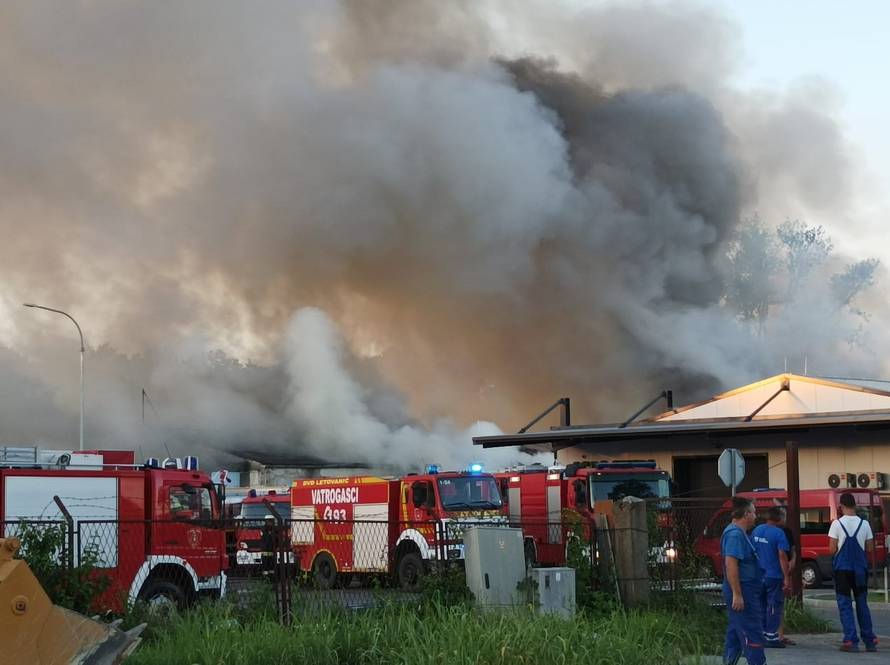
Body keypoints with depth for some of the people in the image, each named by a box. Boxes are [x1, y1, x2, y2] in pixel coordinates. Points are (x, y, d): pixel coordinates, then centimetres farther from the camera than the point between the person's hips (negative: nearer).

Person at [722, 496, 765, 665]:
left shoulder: (738, 532, 16)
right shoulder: (735, 534, -17)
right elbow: (730, 564, -25)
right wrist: (737, 594, -28)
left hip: (741, 593, 11)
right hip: (743, 593, -11)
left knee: (735, 634, 13)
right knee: (752, 634, -10)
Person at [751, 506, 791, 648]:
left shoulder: (756, 531, 7)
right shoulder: (778, 533, -14)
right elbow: (782, 556, -18)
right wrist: (786, 577, -17)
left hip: (758, 576, 6)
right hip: (774, 575, -6)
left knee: (761, 605, 15)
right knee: (774, 605, 1)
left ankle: (761, 634, 19)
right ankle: (771, 636, 0)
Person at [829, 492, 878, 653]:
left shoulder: (837, 524, -9)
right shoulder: (864, 524, -1)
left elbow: (832, 549, -10)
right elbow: (870, 548, 3)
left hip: (842, 569, -3)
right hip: (860, 569, 3)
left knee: (845, 605, 2)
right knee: (862, 604, 14)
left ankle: (851, 641, -4)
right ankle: (870, 641, 14)